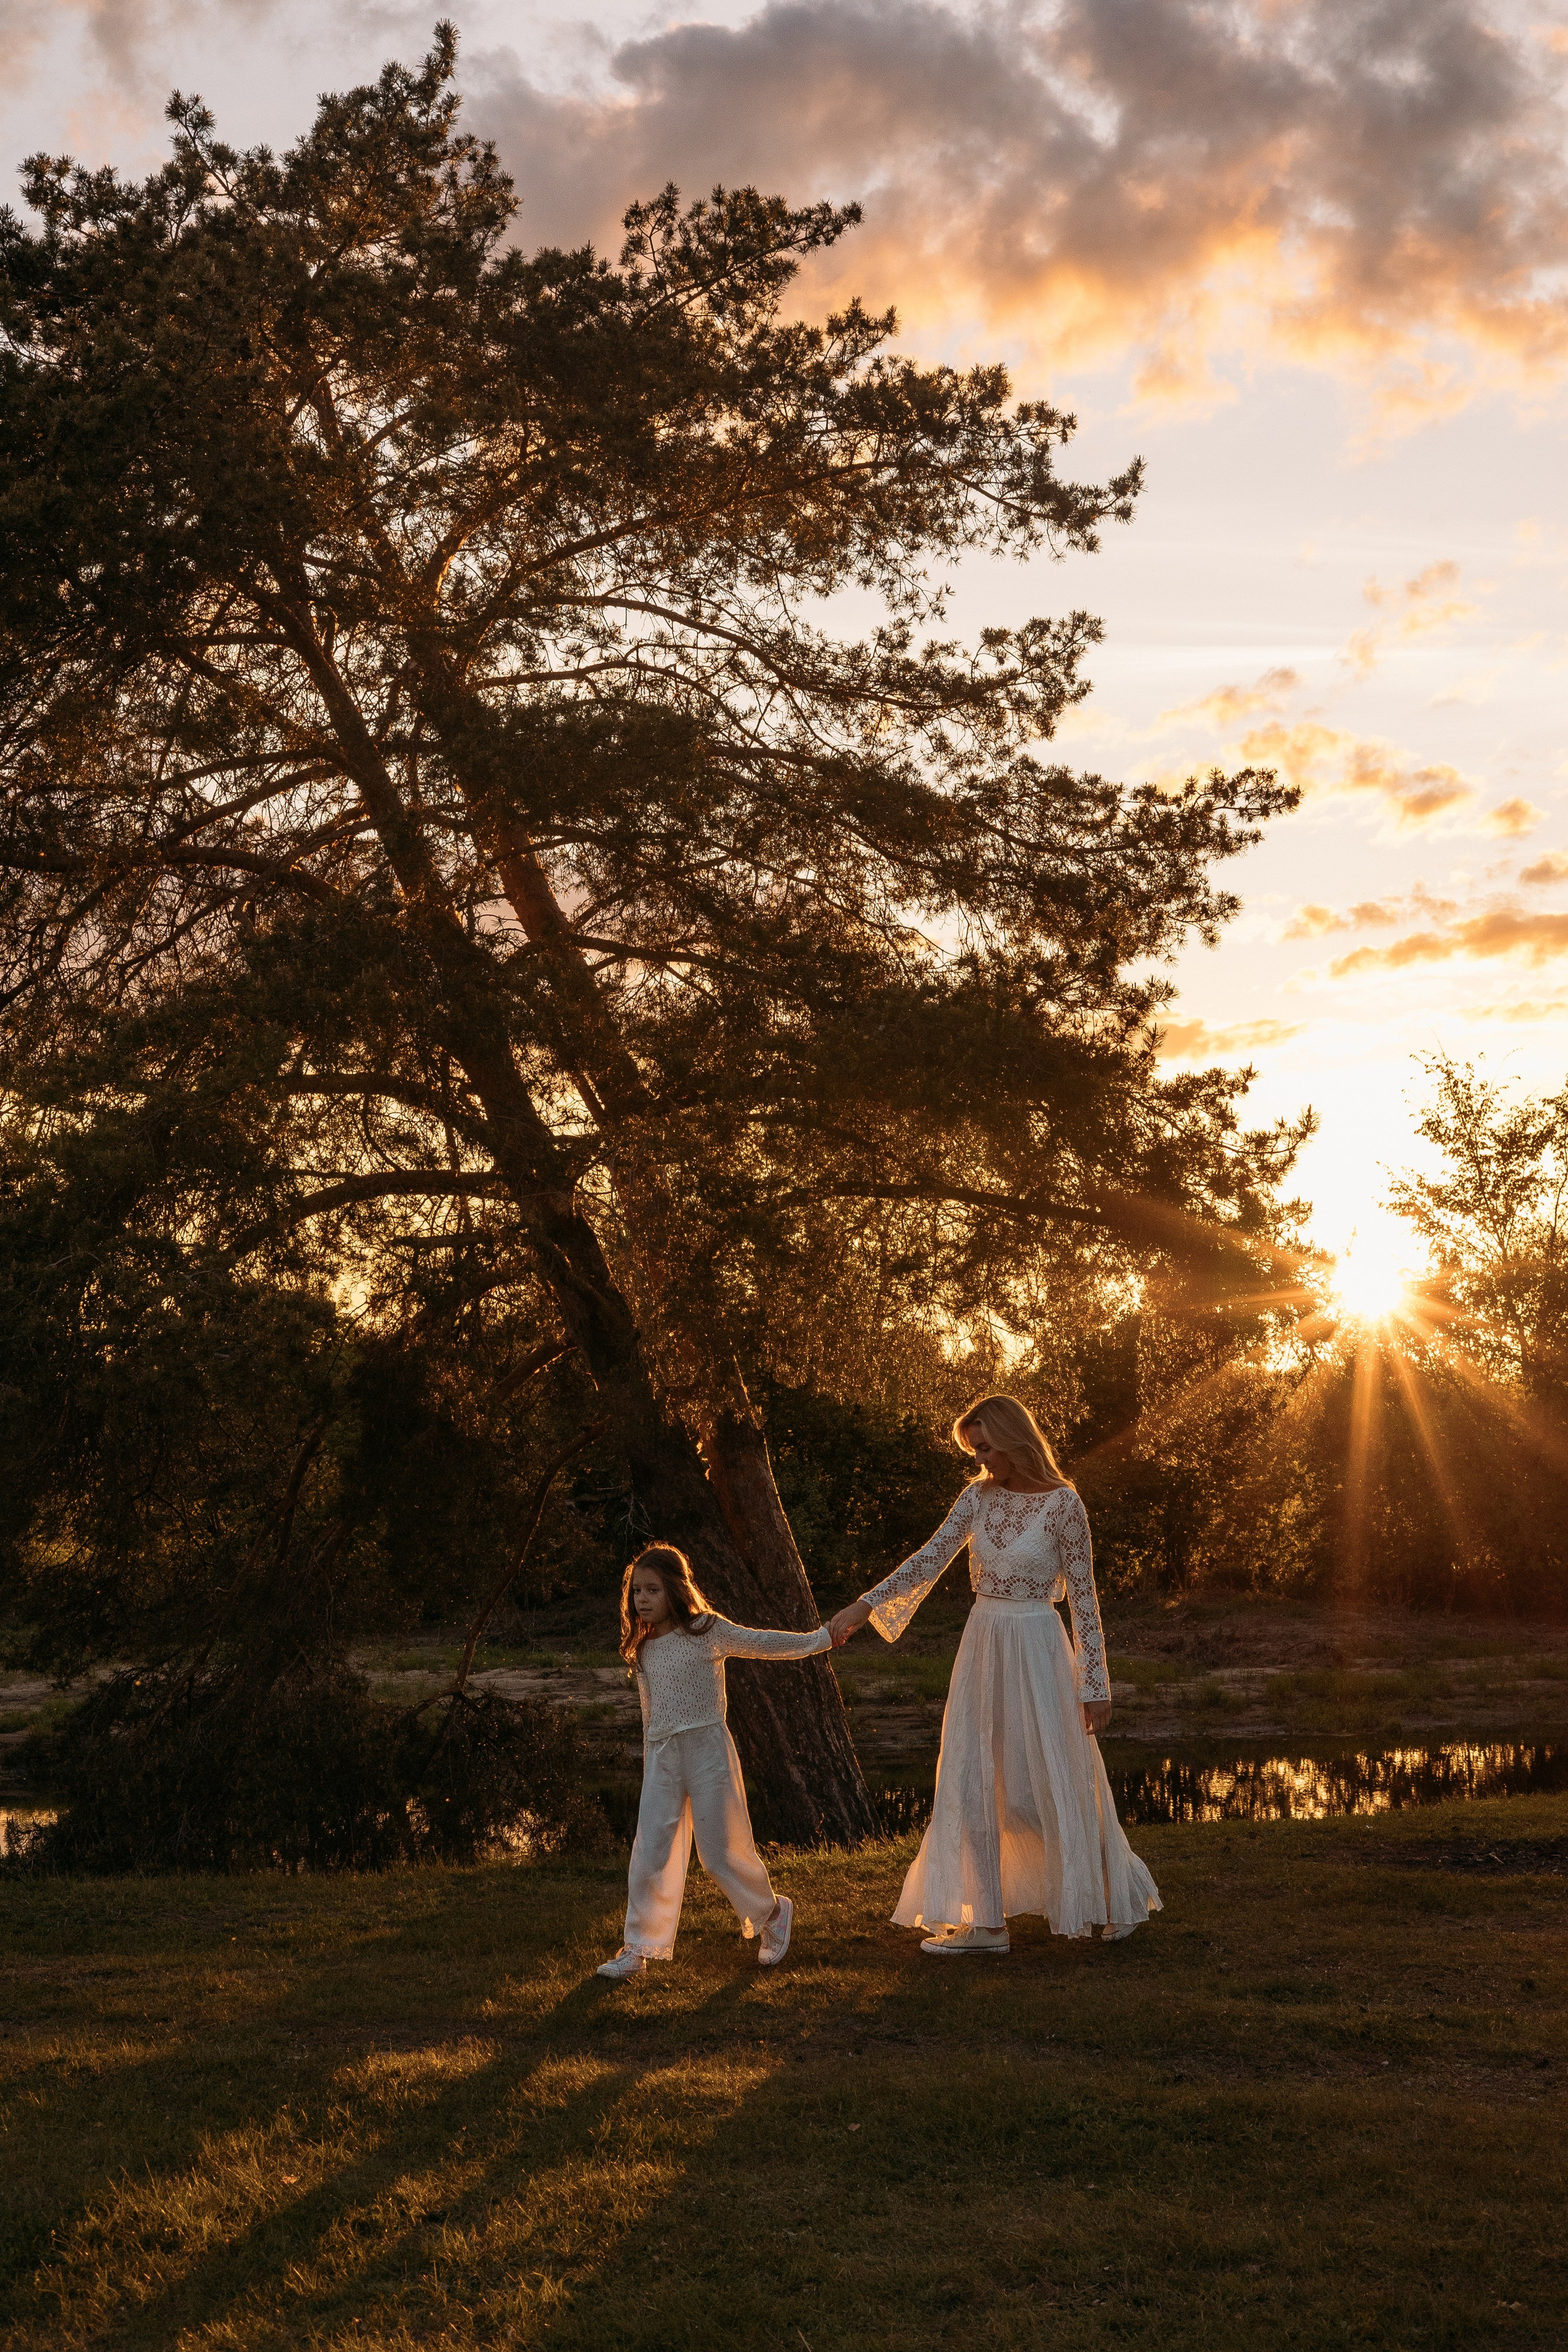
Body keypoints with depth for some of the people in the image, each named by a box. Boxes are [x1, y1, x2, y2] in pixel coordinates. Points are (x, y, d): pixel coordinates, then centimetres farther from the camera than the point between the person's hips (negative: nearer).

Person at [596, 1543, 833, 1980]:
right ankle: (639, 1948, 6)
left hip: (708, 1751, -4)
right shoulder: (644, 1648, 8)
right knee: (650, 1855, -3)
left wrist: (820, 1638, 6)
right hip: (662, 1759, 4)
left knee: (722, 1852, 1)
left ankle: (773, 1914, 26)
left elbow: (762, 1643, 2)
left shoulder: (708, 1631, -7)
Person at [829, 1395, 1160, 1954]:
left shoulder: (1062, 1503, -11)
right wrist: (863, 1607, -6)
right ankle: (983, 1922, 11)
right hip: (983, 1645, 6)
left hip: (1037, 1648, -5)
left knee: (1057, 1781, 3)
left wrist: (1095, 1684, -8)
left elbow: (1083, 1594, -9)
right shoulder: (979, 1497, 3)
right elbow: (929, 1560, 3)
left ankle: (1121, 1898, 24)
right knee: (972, 1781, 4)